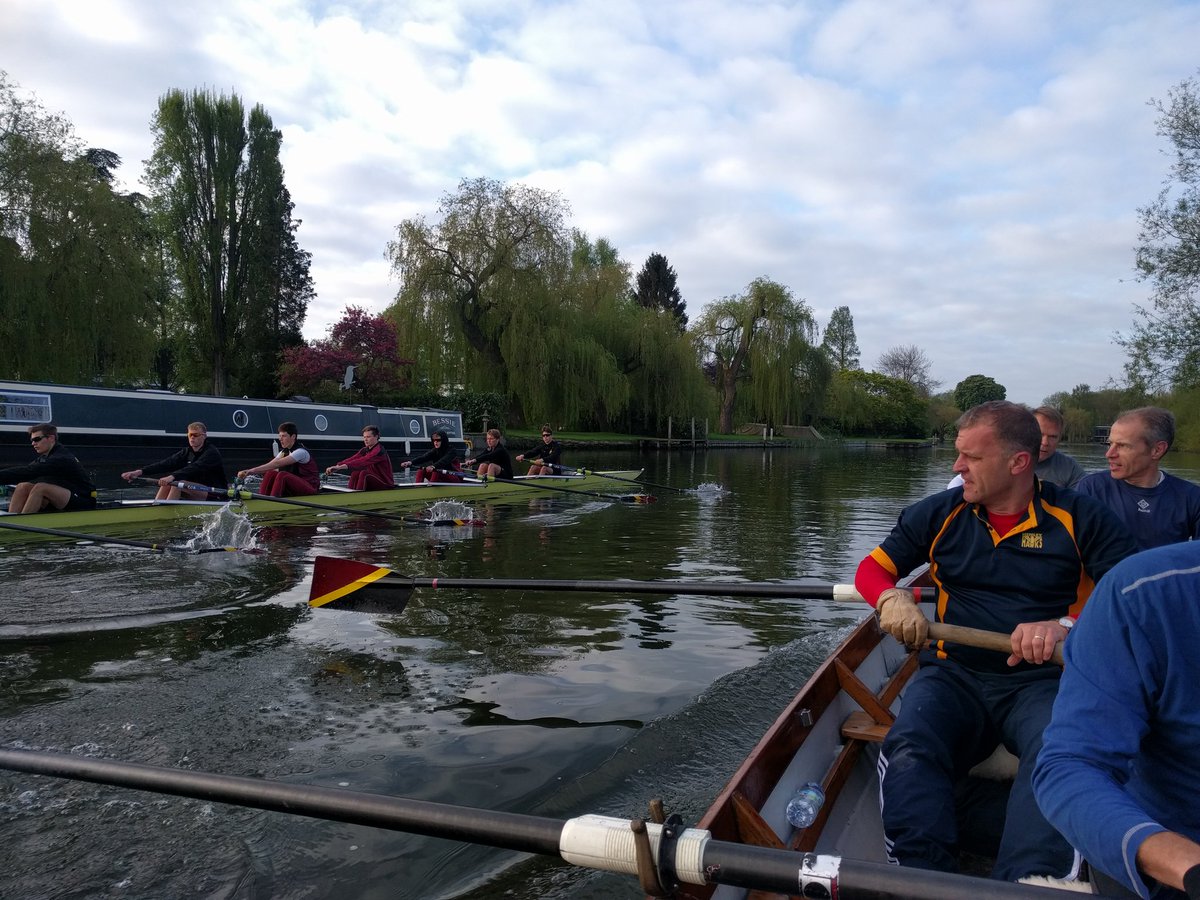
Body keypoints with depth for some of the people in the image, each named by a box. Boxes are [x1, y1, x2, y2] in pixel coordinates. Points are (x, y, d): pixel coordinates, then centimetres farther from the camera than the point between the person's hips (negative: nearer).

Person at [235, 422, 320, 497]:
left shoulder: (301, 451, -18)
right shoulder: (285, 452, 9)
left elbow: (277, 464, -28)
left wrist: (253, 470, -33)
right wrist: (249, 472, -17)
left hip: (310, 487, -8)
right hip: (295, 485, 8)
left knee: (282, 475, -31)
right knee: (271, 473, -12)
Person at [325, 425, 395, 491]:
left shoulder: (379, 450, -20)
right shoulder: (365, 450, 7)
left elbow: (362, 461, -33)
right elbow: (352, 459, -6)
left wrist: (341, 467, -39)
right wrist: (336, 466, -22)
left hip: (386, 484, -9)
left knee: (364, 474, -25)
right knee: (355, 473, -1)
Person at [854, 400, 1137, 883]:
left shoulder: (1081, 518, 4)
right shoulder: (939, 513, 11)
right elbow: (871, 569, 14)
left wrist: (1067, 625, -24)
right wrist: (891, 598, -10)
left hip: (1043, 680, -1)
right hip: (955, 675, 2)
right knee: (908, 749, -30)